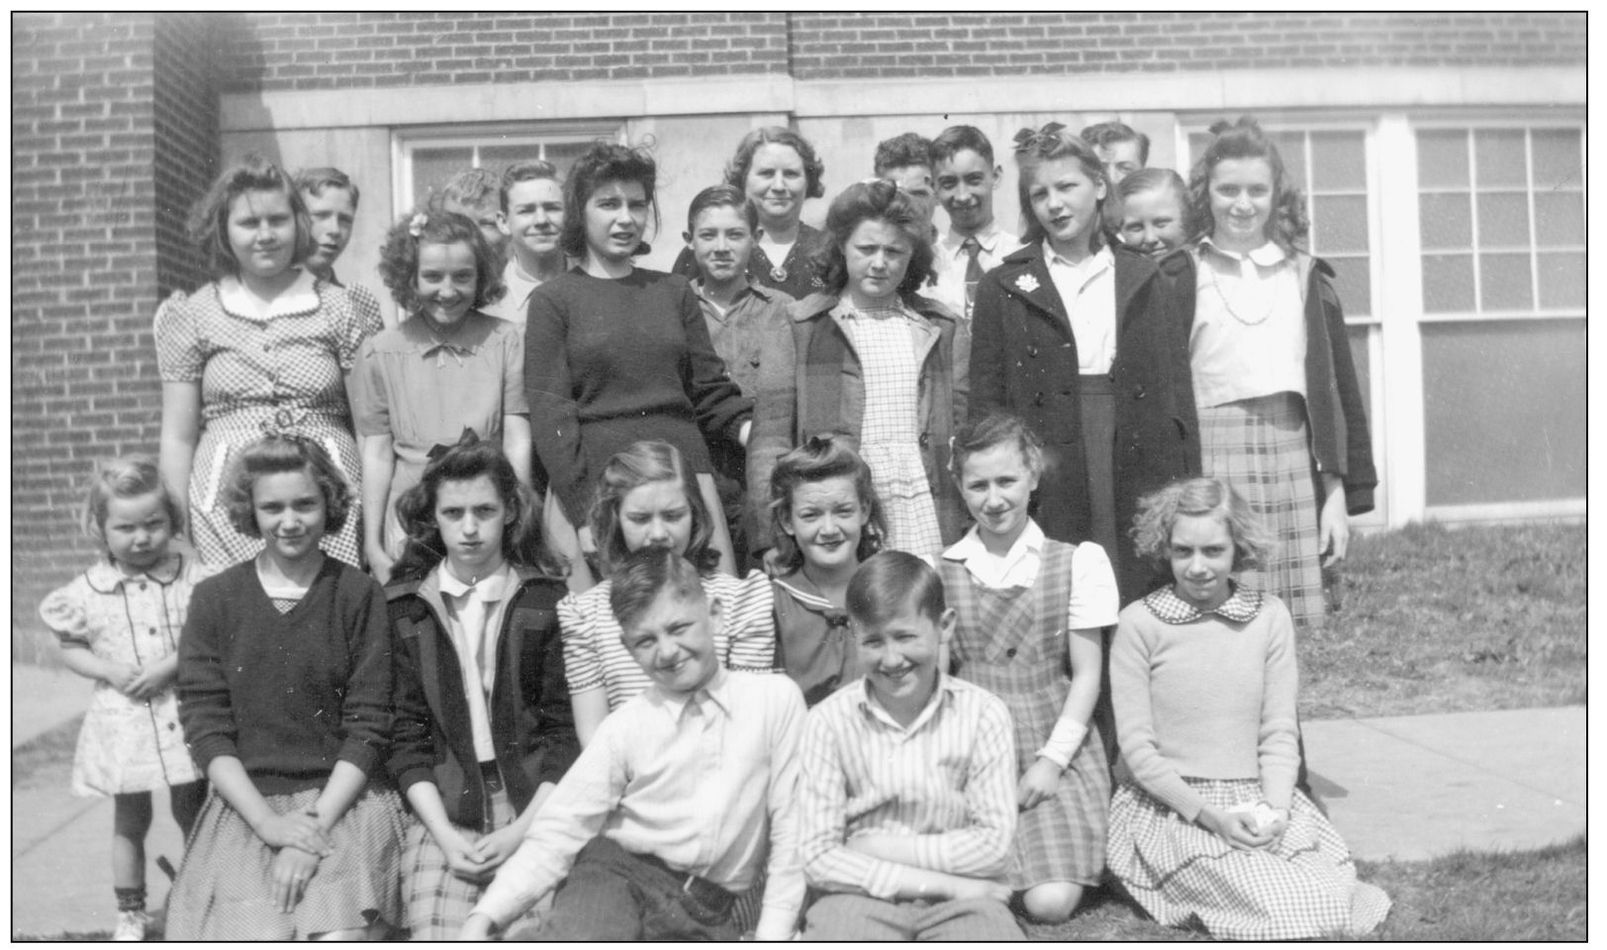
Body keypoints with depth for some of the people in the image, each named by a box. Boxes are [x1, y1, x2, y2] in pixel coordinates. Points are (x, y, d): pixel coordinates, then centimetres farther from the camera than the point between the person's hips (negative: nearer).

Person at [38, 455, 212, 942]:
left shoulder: (194, 578, -9)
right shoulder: (87, 589, -4)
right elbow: (70, 648, 4)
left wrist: (170, 666, -20)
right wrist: (109, 670, -13)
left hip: (183, 715, -1)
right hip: (123, 720, 1)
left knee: (192, 813, 13)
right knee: (129, 820, 15)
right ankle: (130, 912, 31)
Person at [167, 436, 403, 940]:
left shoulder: (359, 595, 1)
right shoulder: (215, 599, 5)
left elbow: (368, 729, -2)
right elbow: (206, 730, 2)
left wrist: (315, 825, -13)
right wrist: (268, 821, -11)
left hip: (343, 799, -1)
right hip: (247, 804, 1)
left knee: (336, 933, -23)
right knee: (261, 932, -21)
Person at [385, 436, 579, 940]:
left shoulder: (550, 598, 2)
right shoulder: (403, 607, 7)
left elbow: (567, 731, 1)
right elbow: (405, 733, 5)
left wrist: (522, 831, -9)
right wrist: (445, 834, -6)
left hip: (536, 808, -1)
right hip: (442, 813, 1)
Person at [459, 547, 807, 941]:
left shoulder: (776, 699, 1)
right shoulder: (626, 728, 3)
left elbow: (790, 826, 4)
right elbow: (559, 833, 1)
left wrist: (773, 933, -2)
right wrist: (485, 916, -13)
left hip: (705, 912, 1)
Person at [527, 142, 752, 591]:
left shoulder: (675, 292, 16)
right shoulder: (553, 300, 5)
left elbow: (711, 392, 14)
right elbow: (550, 413, -2)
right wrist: (582, 514, -11)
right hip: (591, 482, -3)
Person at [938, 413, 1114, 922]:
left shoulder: (1077, 562, 2)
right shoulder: (939, 571, 5)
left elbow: (1086, 675, 2)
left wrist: (1051, 759, -7)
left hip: (1056, 752, -1)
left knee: (1051, 902, -17)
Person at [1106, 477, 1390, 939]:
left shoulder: (1269, 616, 5)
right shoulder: (1140, 623, -5)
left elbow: (1278, 733, 5)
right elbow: (1137, 746, -7)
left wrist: (1275, 809, -12)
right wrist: (1208, 814, -16)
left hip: (1259, 801, 4)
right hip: (1172, 807, -3)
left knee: (1336, 895, -21)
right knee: (1296, 907, -24)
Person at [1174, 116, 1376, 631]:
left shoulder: (1306, 276, 11)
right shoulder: (1182, 278, 2)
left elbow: (1337, 387, 10)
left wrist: (1339, 492, 5)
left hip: (1293, 460, 3)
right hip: (1211, 459, -3)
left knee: (1285, 627, 4)